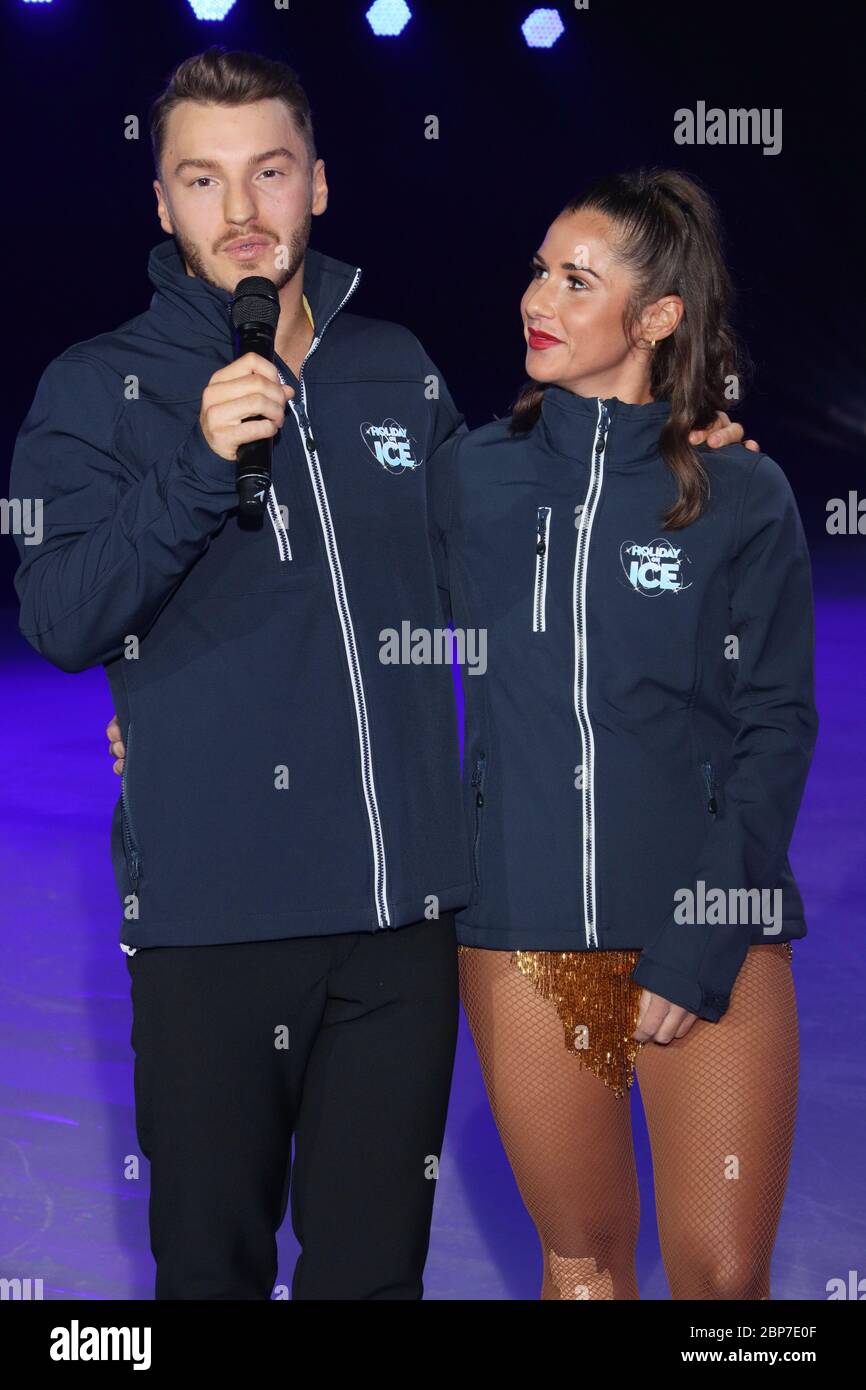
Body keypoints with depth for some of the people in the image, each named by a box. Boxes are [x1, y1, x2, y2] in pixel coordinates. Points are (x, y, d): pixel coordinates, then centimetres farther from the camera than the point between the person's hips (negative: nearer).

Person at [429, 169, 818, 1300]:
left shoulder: (744, 498, -1)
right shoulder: (471, 476, 5)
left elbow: (775, 730, -2)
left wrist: (700, 953, -10)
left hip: (713, 935, -1)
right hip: (524, 933, 2)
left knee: (723, 1271, -1)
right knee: (583, 1254, 11)